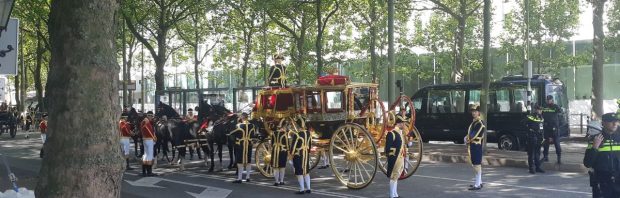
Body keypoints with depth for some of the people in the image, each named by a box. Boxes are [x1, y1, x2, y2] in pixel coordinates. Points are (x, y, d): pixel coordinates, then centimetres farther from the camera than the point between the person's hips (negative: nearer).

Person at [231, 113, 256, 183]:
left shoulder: (239, 126, -14)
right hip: (249, 145, 4)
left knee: (240, 162, -3)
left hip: (240, 145, -4)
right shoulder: (252, 126, 0)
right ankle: (247, 177, 18)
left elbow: (232, 133, -6)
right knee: (248, 161, 12)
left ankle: (239, 178, -4)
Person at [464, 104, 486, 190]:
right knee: (476, 164, 16)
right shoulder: (474, 122, 16)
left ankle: (477, 185, -6)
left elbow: (474, 135, -20)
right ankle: (479, 182, 26)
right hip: (473, 145, 10)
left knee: (477, 164, -8)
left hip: (476, 145, -10)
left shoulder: (480, 123, -15)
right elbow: (470, 133, 20)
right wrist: (467, 138, 0)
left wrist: (467, 139, -4)